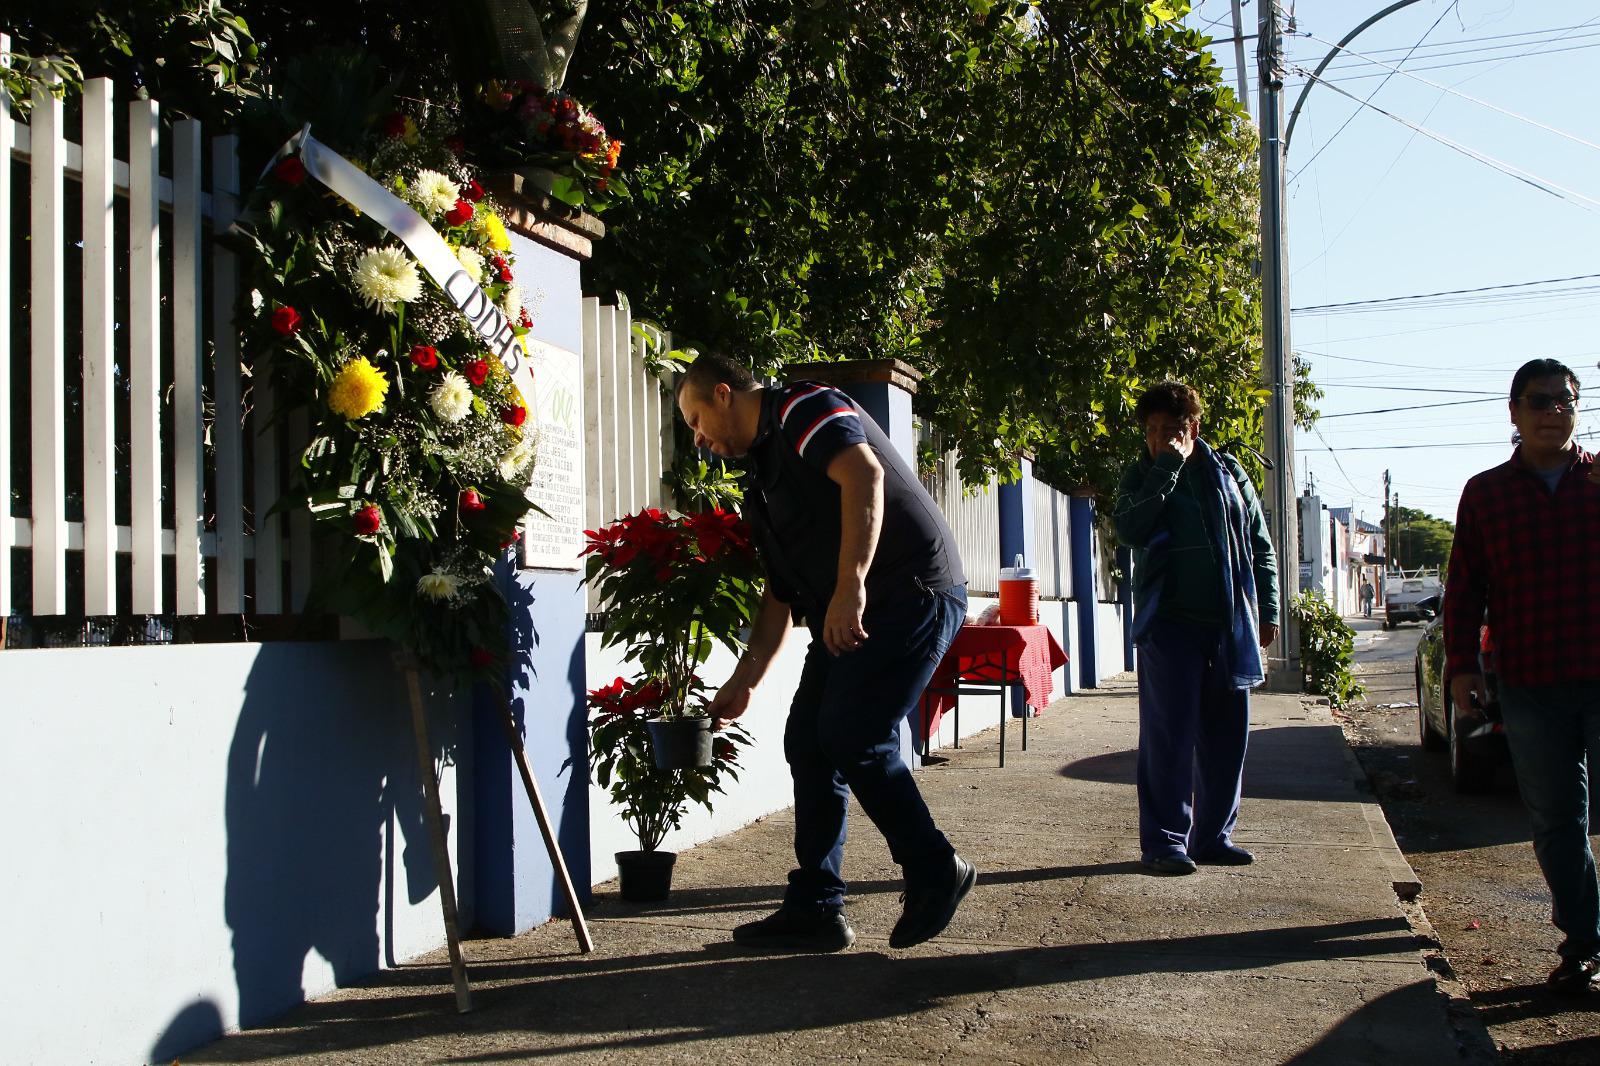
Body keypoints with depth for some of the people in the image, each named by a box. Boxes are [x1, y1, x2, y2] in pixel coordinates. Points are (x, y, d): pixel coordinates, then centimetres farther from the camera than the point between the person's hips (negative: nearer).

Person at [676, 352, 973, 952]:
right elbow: (780, 594, 23)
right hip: (842, 616, 10)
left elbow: (864, 473, -26)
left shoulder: (802, 408, -6)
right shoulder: (761, 479, 21)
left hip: (913, 592, -10)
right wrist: (742, 684, 19)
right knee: (807, 740, 4)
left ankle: (936, 875, 3)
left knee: (854, 737, -15)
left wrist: (850, 586, -33)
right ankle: (815, 909, 11)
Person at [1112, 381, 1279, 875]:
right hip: (1170, 623, -4)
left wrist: (1267, 611, 9)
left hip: (1230, 625, 4)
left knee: (1226, 735, 8)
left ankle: (1213, 835, 18)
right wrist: (1166, 469, -16)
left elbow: (1260, 546, 15)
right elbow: (1129, 529, -16)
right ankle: (1164, 841, -1)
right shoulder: (1140, 477, 5)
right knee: (1169, 736, -6)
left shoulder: (1228, 472, 11)